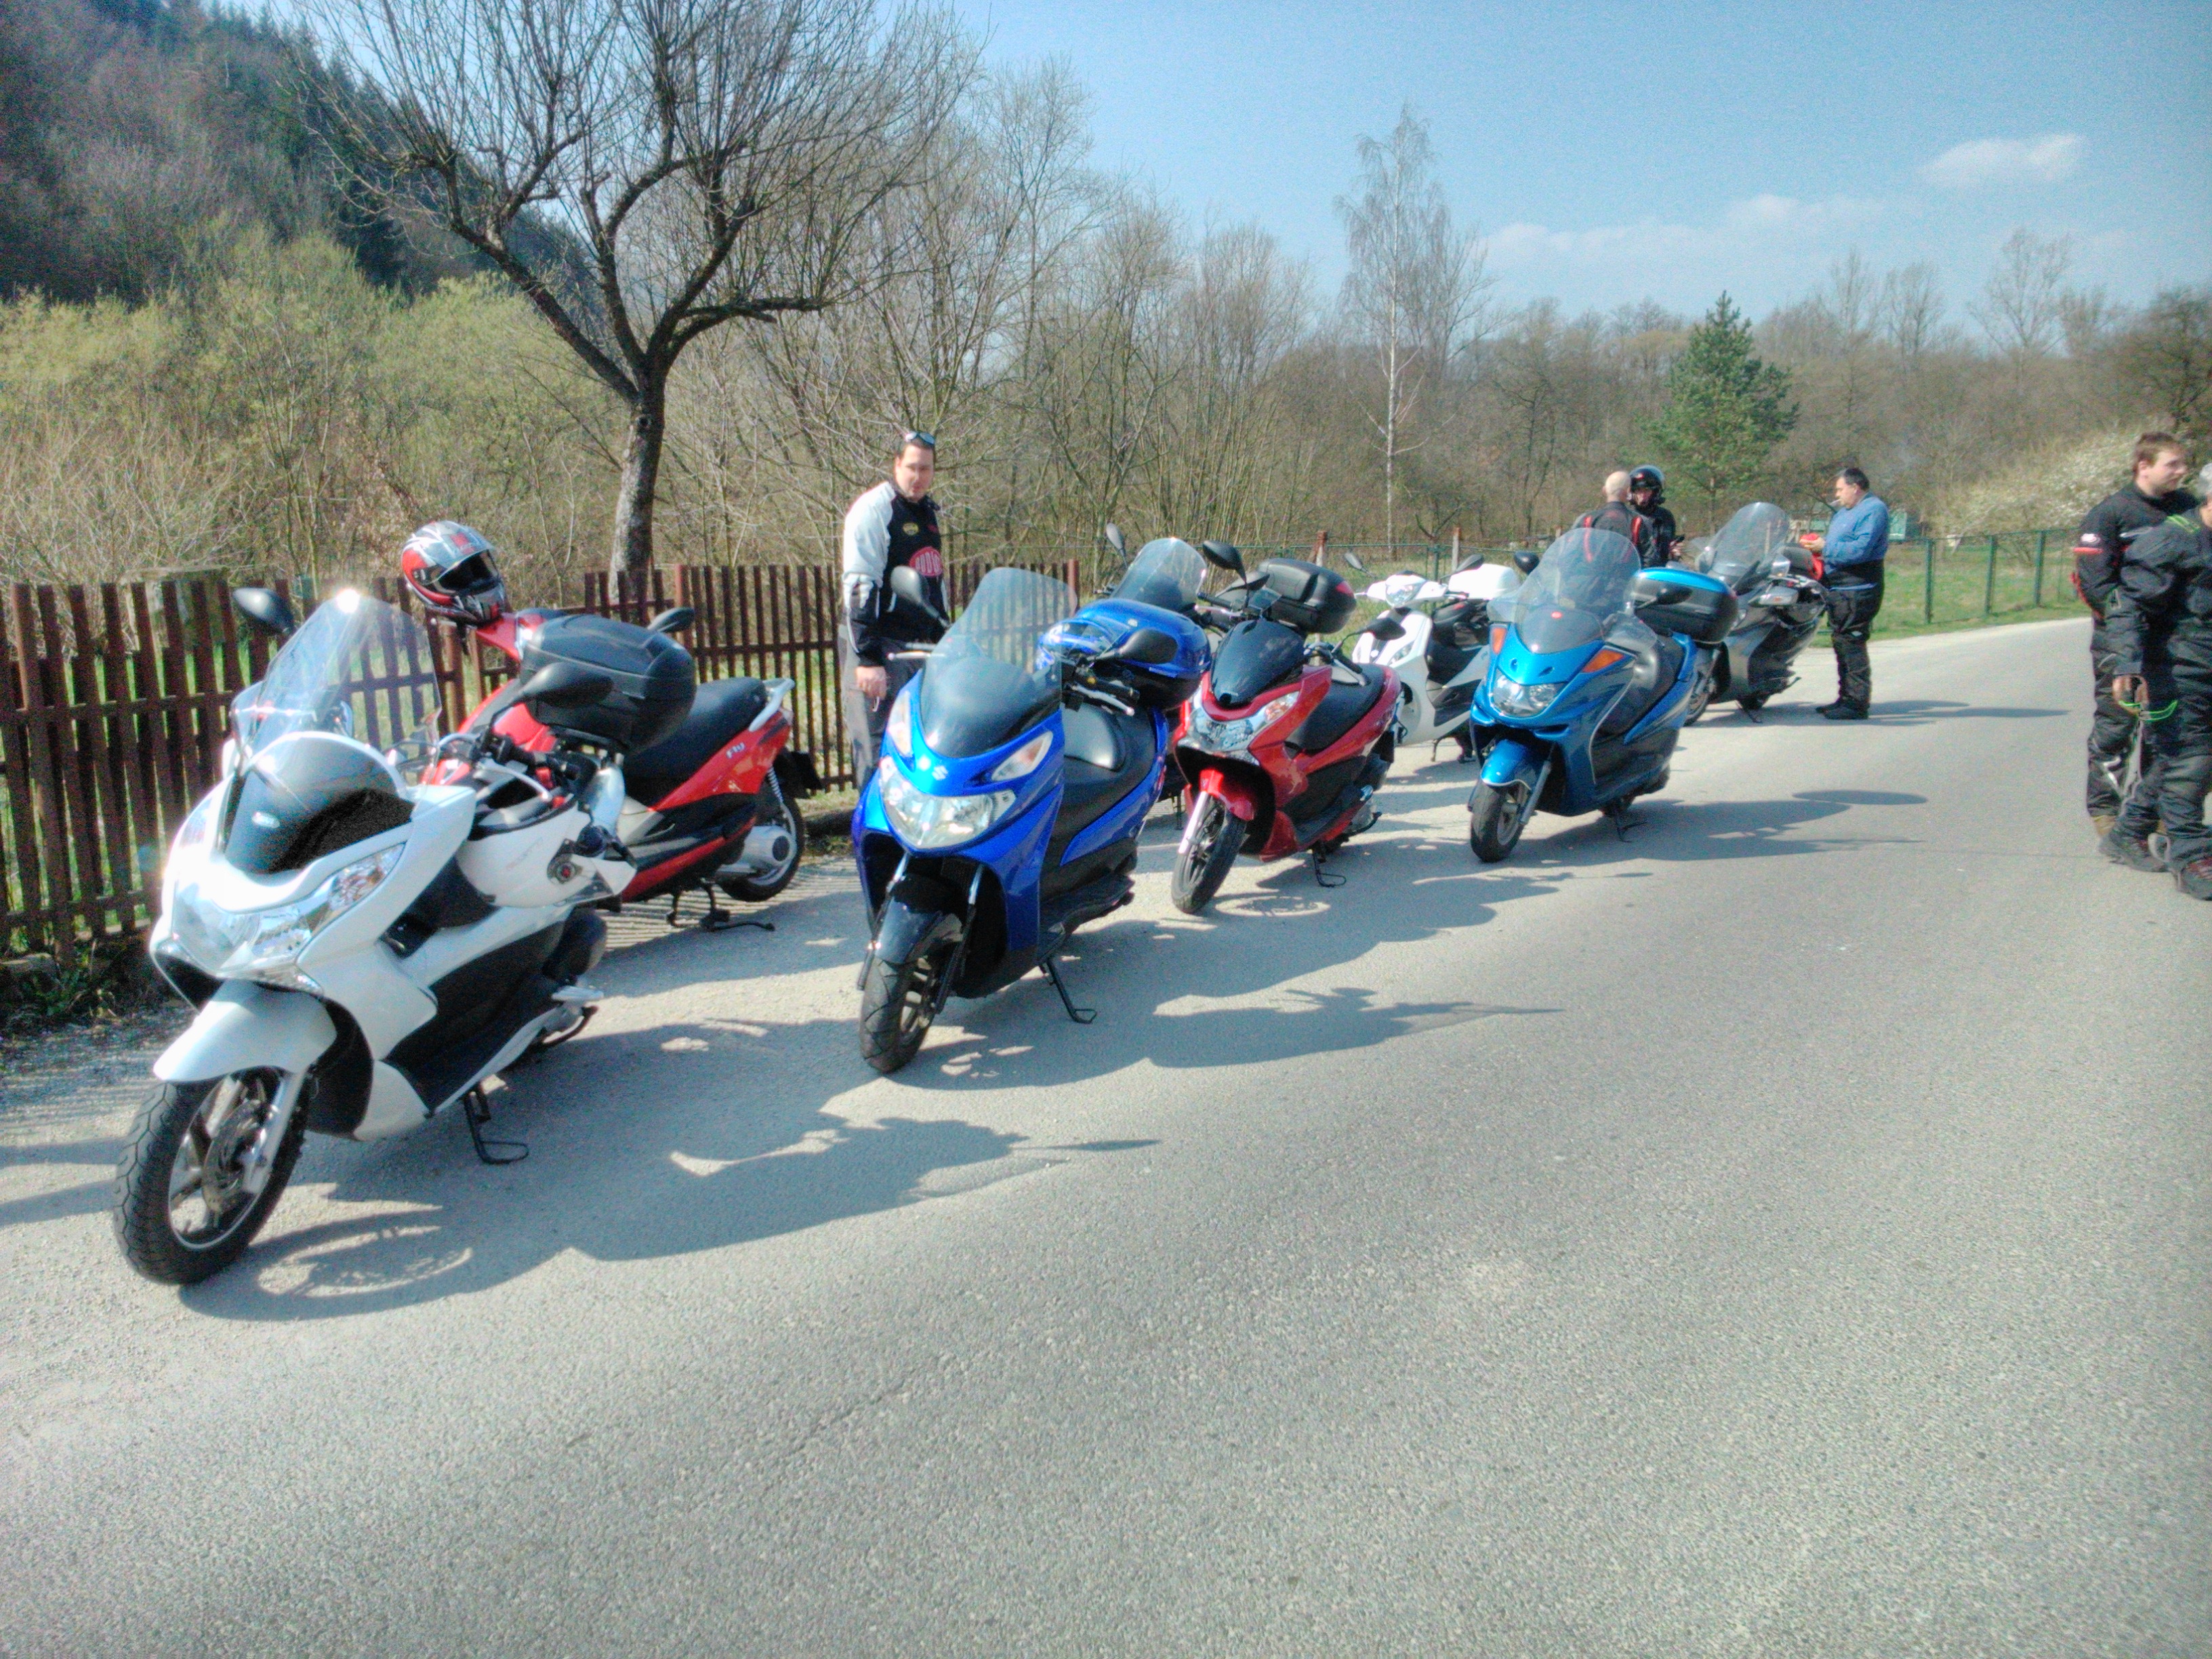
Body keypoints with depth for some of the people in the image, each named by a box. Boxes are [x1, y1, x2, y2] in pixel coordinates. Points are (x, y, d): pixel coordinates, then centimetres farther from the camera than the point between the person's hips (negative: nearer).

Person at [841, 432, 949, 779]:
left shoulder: (927, 511, 17)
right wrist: (868, 658, -23)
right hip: (883, 649, -8)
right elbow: (859, 586, -17)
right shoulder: (873, 508, -9)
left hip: (922, 646, 8)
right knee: (880, 750, -9)